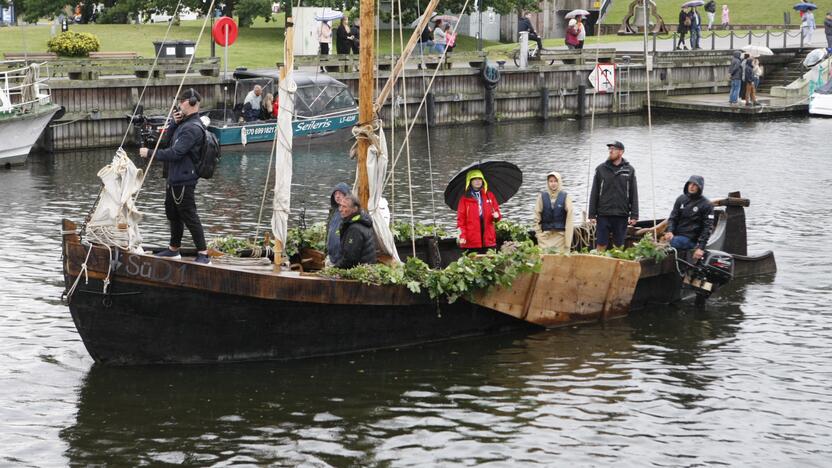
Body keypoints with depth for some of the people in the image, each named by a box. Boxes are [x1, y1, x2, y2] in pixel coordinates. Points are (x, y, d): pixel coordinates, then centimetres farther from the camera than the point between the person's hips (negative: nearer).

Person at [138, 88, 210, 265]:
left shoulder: (193, 128, -20)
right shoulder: (185, 123, 13)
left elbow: (175, 153, -25)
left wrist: (150, 153, -19)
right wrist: (174, 123, 0)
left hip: (184, 181, -11)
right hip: (175, 178, 11)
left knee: (189, 217, -9)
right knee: (172, 213, 21)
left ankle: (203, 254, -7)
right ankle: (173, 249, 35)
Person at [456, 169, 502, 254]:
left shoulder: (490, 196, 14)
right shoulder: (465, 199, 6)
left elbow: (497, 212, 18)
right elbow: (460, 219, 2)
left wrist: (497, 216, -7)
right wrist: (462, 236, -10)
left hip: (489, 240, 2)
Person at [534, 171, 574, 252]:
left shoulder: (565, 196, 1)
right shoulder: (542, 196, 5)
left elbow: (569, 218, -4)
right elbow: (537, 217, 7)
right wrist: (538, 233, -1)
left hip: (560, 234, -1)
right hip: (546, 235, 1)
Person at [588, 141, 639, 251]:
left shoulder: (629, 170, 5)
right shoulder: (601, 169, 3)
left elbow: (634, 195, 5)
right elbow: (594, 193, 4)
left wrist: (634, 215, -1)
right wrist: (592, 214, -1)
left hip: (621, 216, 0)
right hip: (603, 215, 0)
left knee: (619, 245, 6)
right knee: (601, 245, 0)